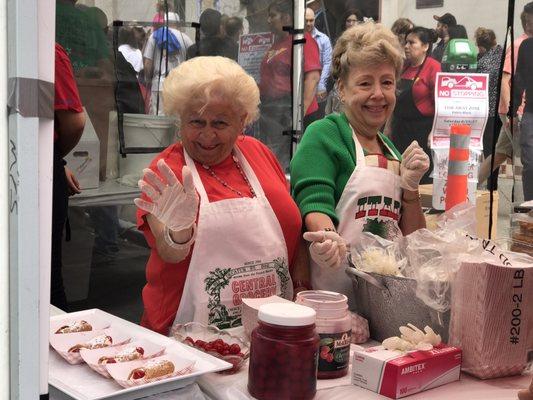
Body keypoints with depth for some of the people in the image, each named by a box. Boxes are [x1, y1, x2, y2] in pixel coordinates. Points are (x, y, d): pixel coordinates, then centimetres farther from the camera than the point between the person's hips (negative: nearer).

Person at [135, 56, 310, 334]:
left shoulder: (257, 152, 9)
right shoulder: (165, 171, -3)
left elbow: (294, 226, 16)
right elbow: (171, 255, -15)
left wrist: (302, 288, 6)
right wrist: (178, 232, -35)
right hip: (190, 336, -2)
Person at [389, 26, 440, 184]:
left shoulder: (434, 68, -10)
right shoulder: (403, 66, 11)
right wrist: (389, 126, 17)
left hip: (423, 129, -7)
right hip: (400, 129, 7)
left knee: (423, 179, -1)